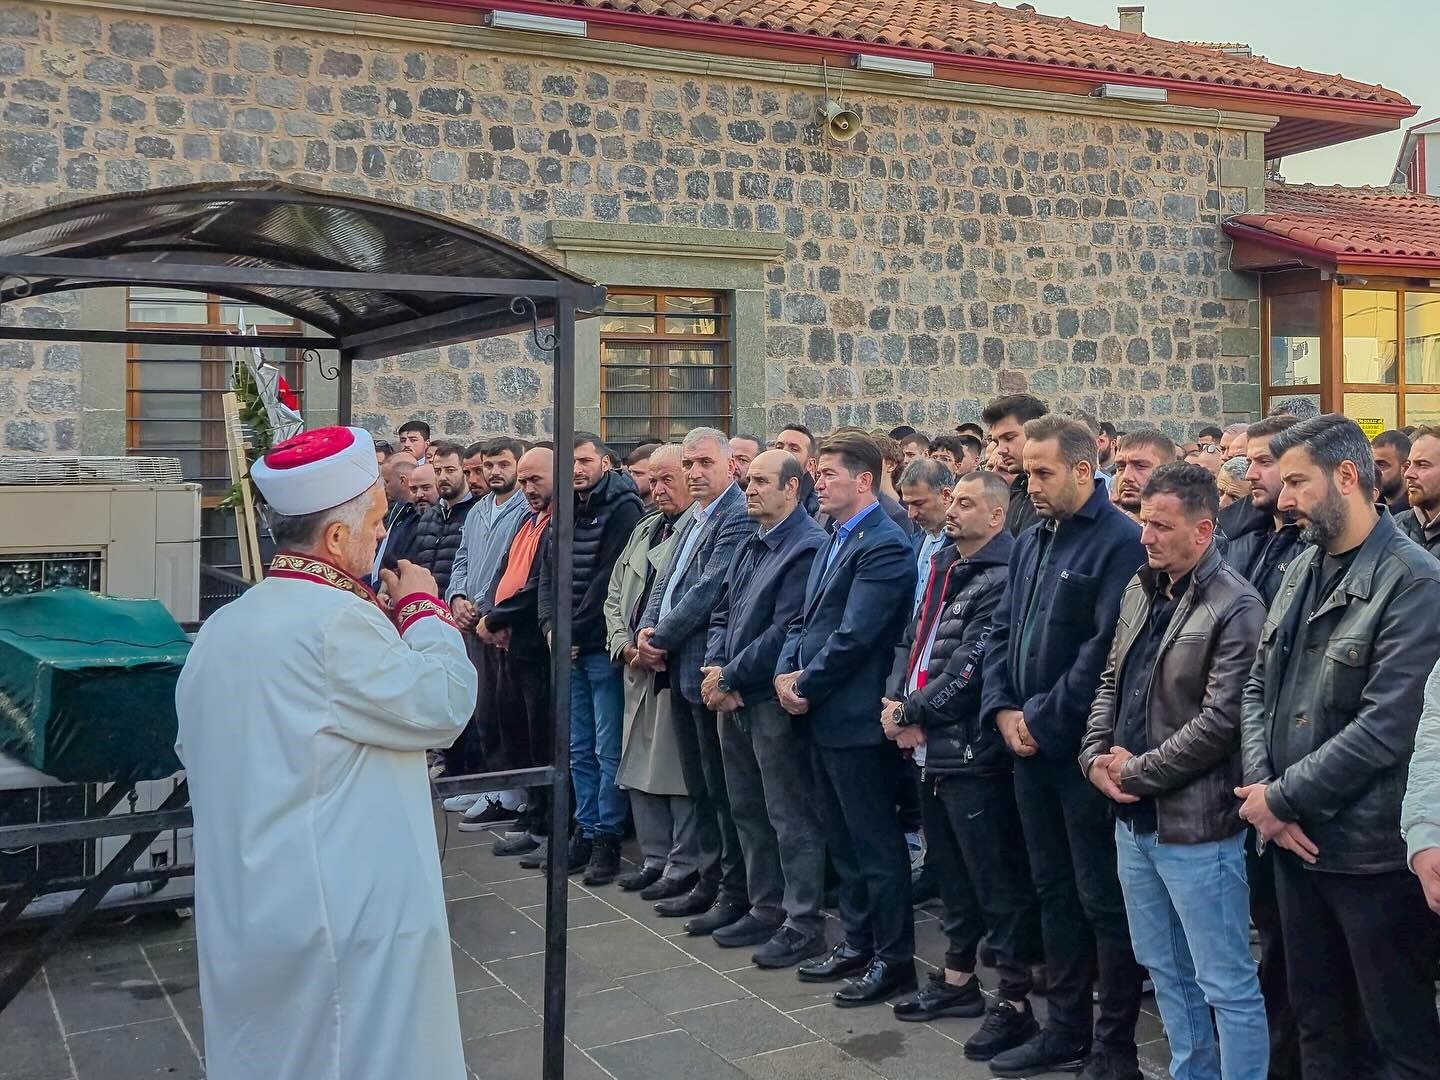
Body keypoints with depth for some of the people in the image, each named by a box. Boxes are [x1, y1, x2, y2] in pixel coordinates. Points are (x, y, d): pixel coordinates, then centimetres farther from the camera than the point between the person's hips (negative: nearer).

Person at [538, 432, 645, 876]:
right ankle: (586, 830, 21)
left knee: (608, 750, -1)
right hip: (568, 648, 7)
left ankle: (607, 835, 8)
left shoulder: (622, 508, -8)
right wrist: (551, 626, -1)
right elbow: (548, 575, 15)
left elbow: (610, 579, -13)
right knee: (580, 749, 12)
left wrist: (575, 632, -11)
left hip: (601, 646, -7)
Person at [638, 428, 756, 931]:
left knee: (722, 788, 0)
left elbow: (709, 590, -20)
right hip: (681, 669, 10)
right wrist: (647, 629, -1)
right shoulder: (694, 520, 16)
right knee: (699, 786, 16)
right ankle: (710, 881, 27)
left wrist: (663, 638, -11)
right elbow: (666, 580, 16)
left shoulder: (738, 519, -15)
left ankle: (736, 892, 10)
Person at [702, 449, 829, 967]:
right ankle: (766, 909, 30)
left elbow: (786, 631, -21)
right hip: (733, 699, 9)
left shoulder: (807, 548, -15)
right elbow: (722, 614, 16)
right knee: (748, 810, 17)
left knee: (791, 817, 0)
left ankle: (804, 923, 10)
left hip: (774, 700, -9)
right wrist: (714, 668, -2)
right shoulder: (749, 548, 14)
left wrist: (730, 677, -14)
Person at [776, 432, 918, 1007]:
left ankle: (894, 957, 13)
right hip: (825, 716, 10)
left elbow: (854, 636, -22)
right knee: (843, 839, 18)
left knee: (876, 842, 1)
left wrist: (806, 687, -12)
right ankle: (858, 942, 30)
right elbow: (804, 619, 16)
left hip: (858, 718, -10)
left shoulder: (885, 546, -16)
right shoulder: (834, 542, 15)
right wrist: (786, 673, 0)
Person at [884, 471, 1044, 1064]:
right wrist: (895, 699, -2)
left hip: (972, 748, -9)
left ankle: (1015, 1000, 9)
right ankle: (958, 978, 33)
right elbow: (915, 637, 14)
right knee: (950, 867, 19)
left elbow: (969, 664, -19)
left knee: (997, 876, -1)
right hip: (932, 745, 9)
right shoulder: (943, 569, 14)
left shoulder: (1002, 579, -14)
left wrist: (914, 712, -12)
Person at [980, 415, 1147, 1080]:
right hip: (1029, 748, 8)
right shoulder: (1031, 542, 13)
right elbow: (1001, 630, 14)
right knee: (1053, 891, 15)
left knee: (1104, 899, 2)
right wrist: (1003, 710, 0)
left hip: (1084, 749, -8)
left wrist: (1043, 719, -16)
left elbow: (1106, 648, -20)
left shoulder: (1121, 543, -13)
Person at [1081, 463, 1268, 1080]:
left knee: (1227, 984, 3)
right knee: (1165, 970, 21)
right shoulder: (1141, 590, 9)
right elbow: (1112, 681, 14)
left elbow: (1220, 720, -20)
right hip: (1132, 818, 8)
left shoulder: (1235, 607, -15)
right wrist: (1097, 756, -2)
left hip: (1196, 825, -8)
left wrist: (1137, 772, -14)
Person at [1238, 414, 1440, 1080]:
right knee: (1317, 1022, 20)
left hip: (1373, 851, -7)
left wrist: (1281, 799, -15)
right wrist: (1261, 787, -6)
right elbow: (1258, 687, 9)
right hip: (1295, 840, 7)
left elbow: (1386, 730, -21)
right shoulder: (1302, 570, 9)